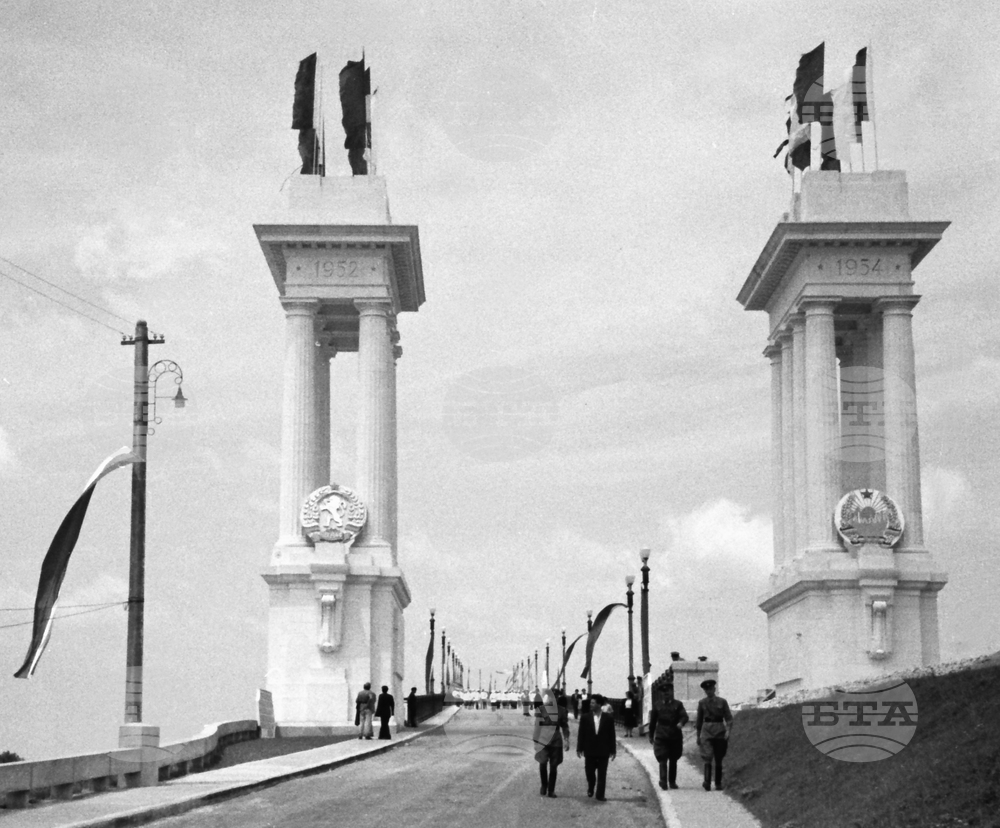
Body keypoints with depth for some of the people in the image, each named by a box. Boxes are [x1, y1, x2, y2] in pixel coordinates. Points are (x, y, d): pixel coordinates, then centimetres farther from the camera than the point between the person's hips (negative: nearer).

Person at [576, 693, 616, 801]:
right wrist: (579, 748, -2)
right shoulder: (585, 717, 1)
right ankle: (590, 788, 34)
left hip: (603, 752, -1)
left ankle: (600, 795, 7)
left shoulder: (608, 718, -2)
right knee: (589, 772, 8)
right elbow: (581, 734, 2)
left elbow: (612, 735, 1)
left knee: (602, 775, 1)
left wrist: (613, 750, 0)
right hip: (590, 751, 1)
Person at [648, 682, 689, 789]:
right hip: (661, 736, -1)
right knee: (663, 760, -12)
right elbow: (653, 721, 14)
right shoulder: (657, 705, 9)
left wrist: (681, 722, -29)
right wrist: (651, 735, 15)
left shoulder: (677, 704, 7)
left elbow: (685, 716, -6)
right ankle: (663, 781, -20)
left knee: (673, 760, 10)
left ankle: (672, 782, 20)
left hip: (675, 736, 1)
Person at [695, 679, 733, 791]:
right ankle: (707, 782, -28)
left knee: (719, 760, 6)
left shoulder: (722, 702, 3)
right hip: (706, 731, 0)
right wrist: (698, 737, 15)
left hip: (720, 731, 0)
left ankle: (718, 784, 16)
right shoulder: (702, 703, 7)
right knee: (708, 757, -16)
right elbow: (699, 720, 14)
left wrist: (728, 731, -15)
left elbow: (729, 718, 2)